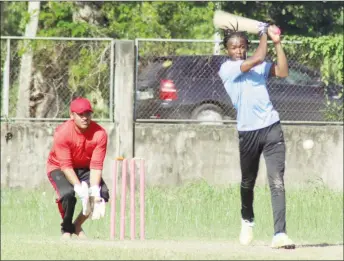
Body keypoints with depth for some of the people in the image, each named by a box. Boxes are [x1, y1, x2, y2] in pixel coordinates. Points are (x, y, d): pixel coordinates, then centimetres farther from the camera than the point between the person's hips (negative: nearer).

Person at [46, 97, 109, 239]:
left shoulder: (100, 134, -21)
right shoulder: (62, 133, -28)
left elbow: (96, 165, -22)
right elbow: (66, 166, -29)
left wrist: (94, 189, -35)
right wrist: (79, 187, -39)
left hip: (84, 168, 4)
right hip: (58, 168, -4)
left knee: (103, 193, -19)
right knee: (68, 193, -32)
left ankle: (77, 225, 4)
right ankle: (66, 229, -5)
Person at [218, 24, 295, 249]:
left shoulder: (260, 66, 9)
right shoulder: (227, 69, -6)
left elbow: (283, 72, -6)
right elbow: (258, 59, -17)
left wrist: (277, 43, -8)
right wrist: (263, 34, -4)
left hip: (272, 129, 2)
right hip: (247, 132, -2)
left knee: (277, 182, -10)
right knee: (248, 182, 16)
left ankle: (280, 234, -17)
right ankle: (247, 220, 44)